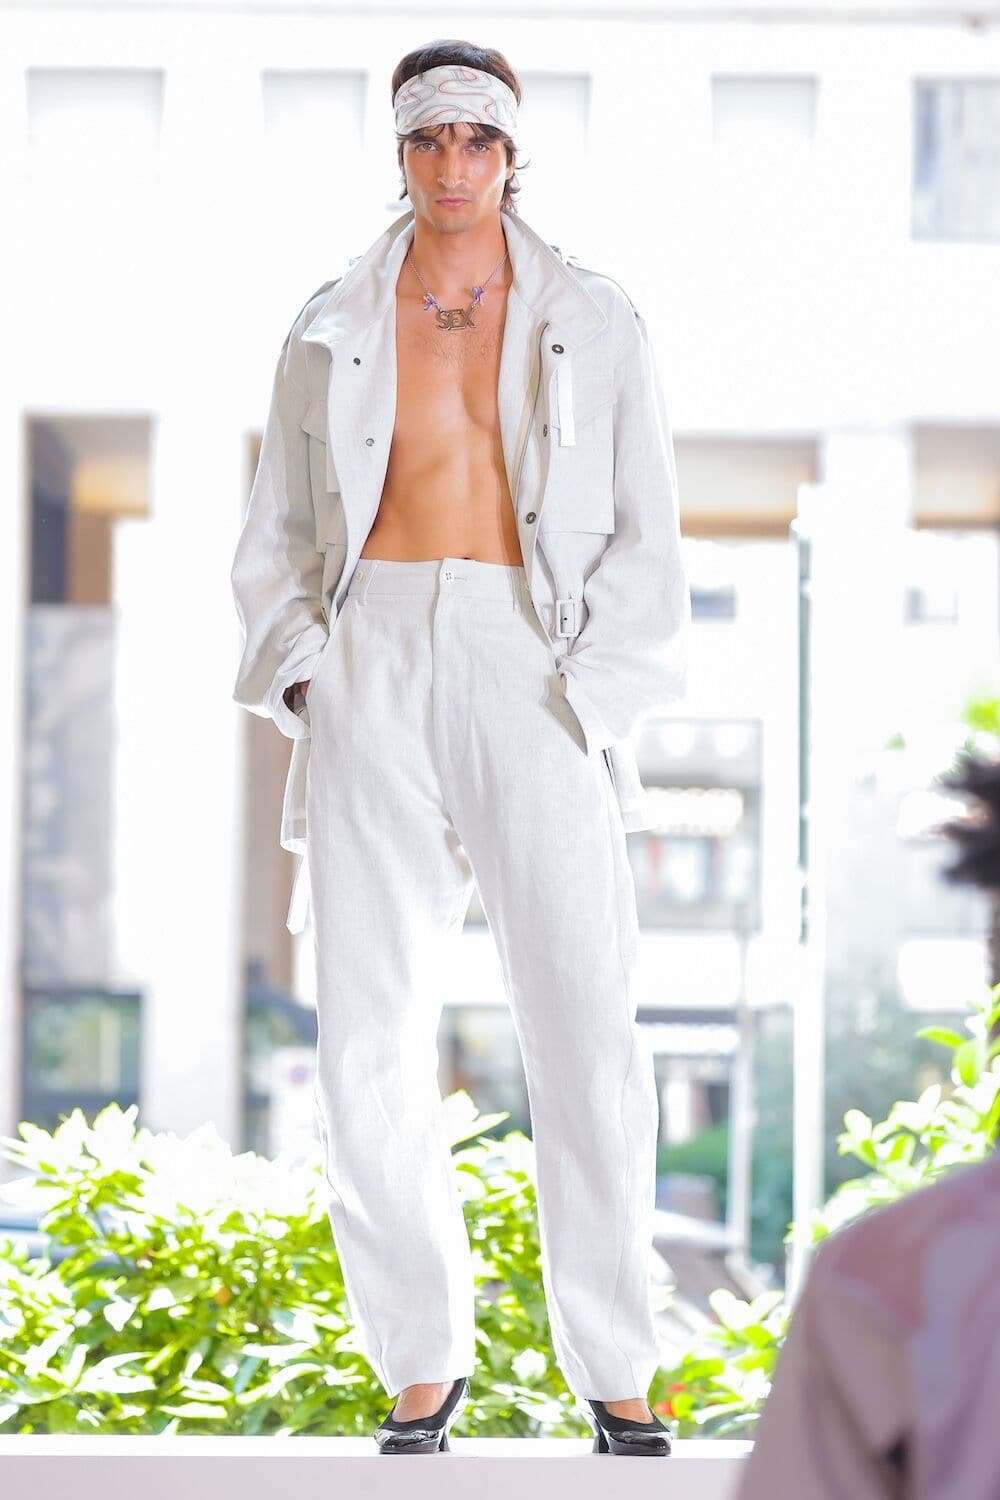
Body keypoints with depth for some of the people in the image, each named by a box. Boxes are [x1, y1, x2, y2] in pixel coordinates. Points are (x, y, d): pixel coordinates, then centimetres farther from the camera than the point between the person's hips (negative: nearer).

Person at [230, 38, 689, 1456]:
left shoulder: (596, 323, 11)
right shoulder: (334, 329, 14)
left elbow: (645, 540, 10)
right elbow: (277, 533, 19)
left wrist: (593, 690, -3)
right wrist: (303, 671, 3)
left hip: (537, 674, -1)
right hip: (374, 662, 2)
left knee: (589, 1030, -9)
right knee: (368, 1045, -3)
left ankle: (615, 1369, 2)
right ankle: (423, 1363, 9)